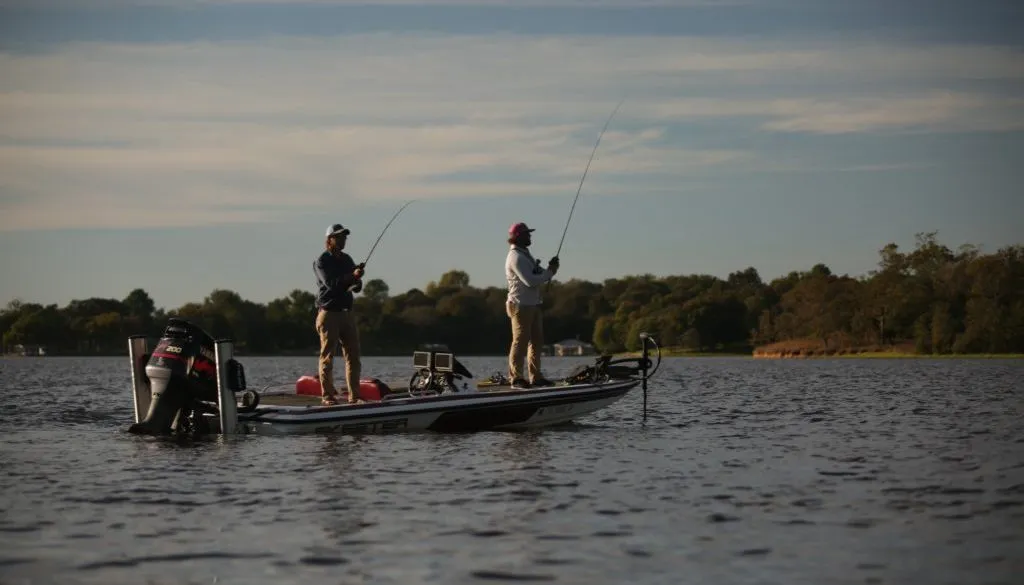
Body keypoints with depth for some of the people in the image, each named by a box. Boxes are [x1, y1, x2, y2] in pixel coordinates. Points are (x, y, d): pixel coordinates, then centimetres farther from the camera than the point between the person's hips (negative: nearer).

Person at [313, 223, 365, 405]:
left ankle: (354, 396, 7)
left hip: (347, 313, 7)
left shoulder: (347, 259, 16)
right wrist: (352, 276, -29)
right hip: (329, 313, -7)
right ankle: (328, 395, -1)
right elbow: (330, 283, -20)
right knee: (327, 357, -4)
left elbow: (358, 286, 14)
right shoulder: (321, 261, -5)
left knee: (353, 356, 4)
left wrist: (356, 283, -9)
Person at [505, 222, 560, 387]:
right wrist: (550, 272, -11)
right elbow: (530, 281, -21)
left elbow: (538, 276, 19)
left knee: (536, 341, 10)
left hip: (533, 305, 10)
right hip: (521, 305, -10)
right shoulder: (516, 257, -13)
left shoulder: (525, 255, 19)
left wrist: (550, 268, 0)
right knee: (520, 342, -6)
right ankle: (516, 377, -2)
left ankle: (535, 377, 14)